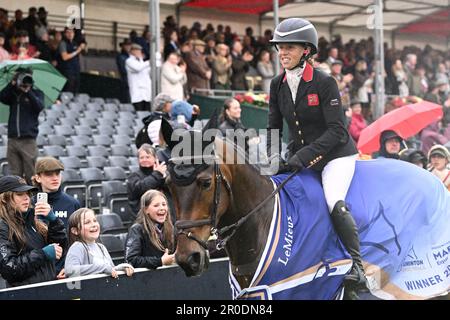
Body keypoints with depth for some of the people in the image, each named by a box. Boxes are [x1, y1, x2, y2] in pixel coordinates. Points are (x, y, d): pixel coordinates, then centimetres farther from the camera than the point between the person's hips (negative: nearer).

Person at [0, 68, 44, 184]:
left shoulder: (36, 93, 6)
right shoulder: (13, 93, 12)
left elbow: (39, 106, -12)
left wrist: (28, 92, -20)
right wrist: (12, 84, -15)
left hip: (28, 140, -3)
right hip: (12, 139, 3)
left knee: (31, 174, -3)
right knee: (15, 174, 5)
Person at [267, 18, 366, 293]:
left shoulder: (325, 82, -16)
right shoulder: (278, 85, 1)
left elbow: (337, 131, -21)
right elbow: (274, 127, 8)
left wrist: (304, 155, -29)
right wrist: (274, 156, -10)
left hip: (336, 155, -6)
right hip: (299, 159, 7)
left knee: (335, 203, -27)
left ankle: (357, 267, -17)